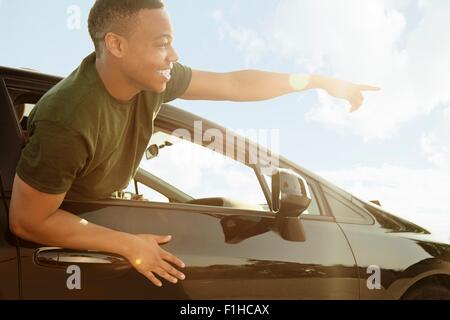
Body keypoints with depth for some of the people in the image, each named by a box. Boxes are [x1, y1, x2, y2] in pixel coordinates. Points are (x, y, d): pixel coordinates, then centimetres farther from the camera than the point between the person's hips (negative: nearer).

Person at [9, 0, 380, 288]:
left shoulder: (150, 78, -19)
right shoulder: (67, 123, -40)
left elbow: (234, 84, -7)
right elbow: (27, 222, -32)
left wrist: (320, 81, -3)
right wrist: (129, 246, -30)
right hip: (58, 233, -6)